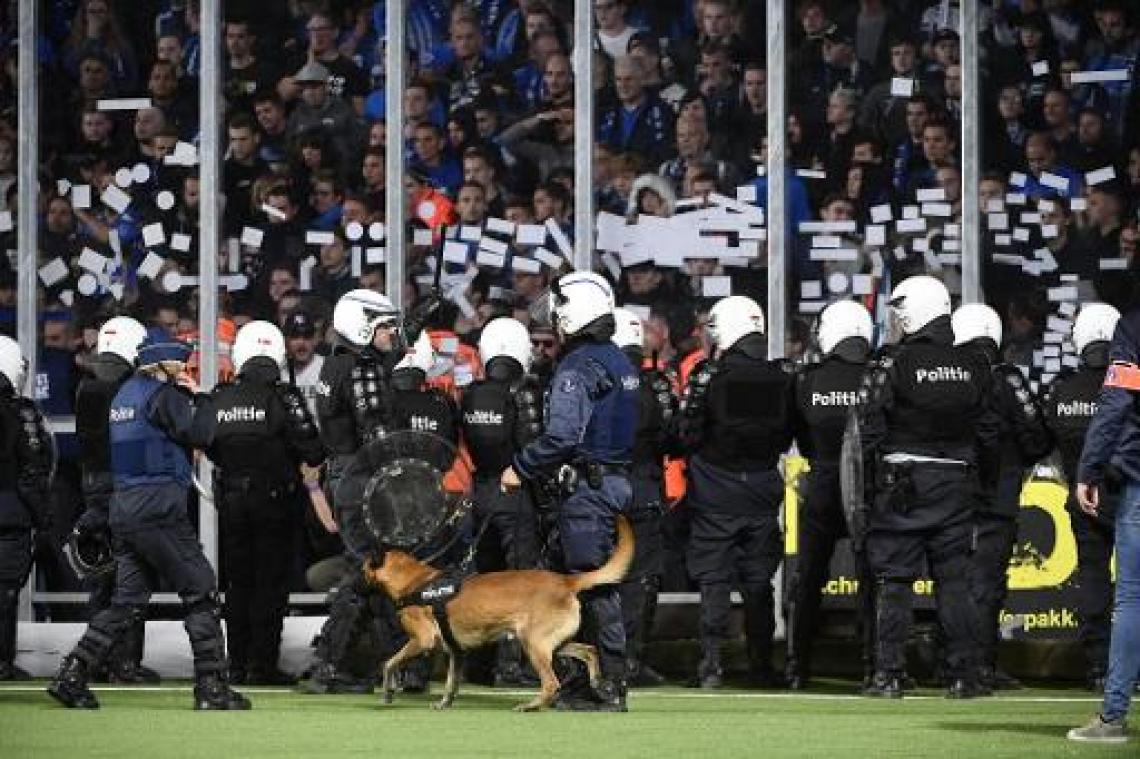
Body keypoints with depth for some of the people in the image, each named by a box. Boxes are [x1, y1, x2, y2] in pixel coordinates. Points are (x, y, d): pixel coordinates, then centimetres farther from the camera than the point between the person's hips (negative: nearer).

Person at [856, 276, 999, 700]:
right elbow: (987, 432, 10)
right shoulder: (973, 367, 5)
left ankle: (889, 676, -1)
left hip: (903, 486, -4)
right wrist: (983, 479, 18)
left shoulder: (892, 365, -10)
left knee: (894, 581, 1)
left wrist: (866, 484, -3)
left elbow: (868, 431, -11)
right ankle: (963, 676, 6)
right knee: (954, 579, 7)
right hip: (956, 482, 4)